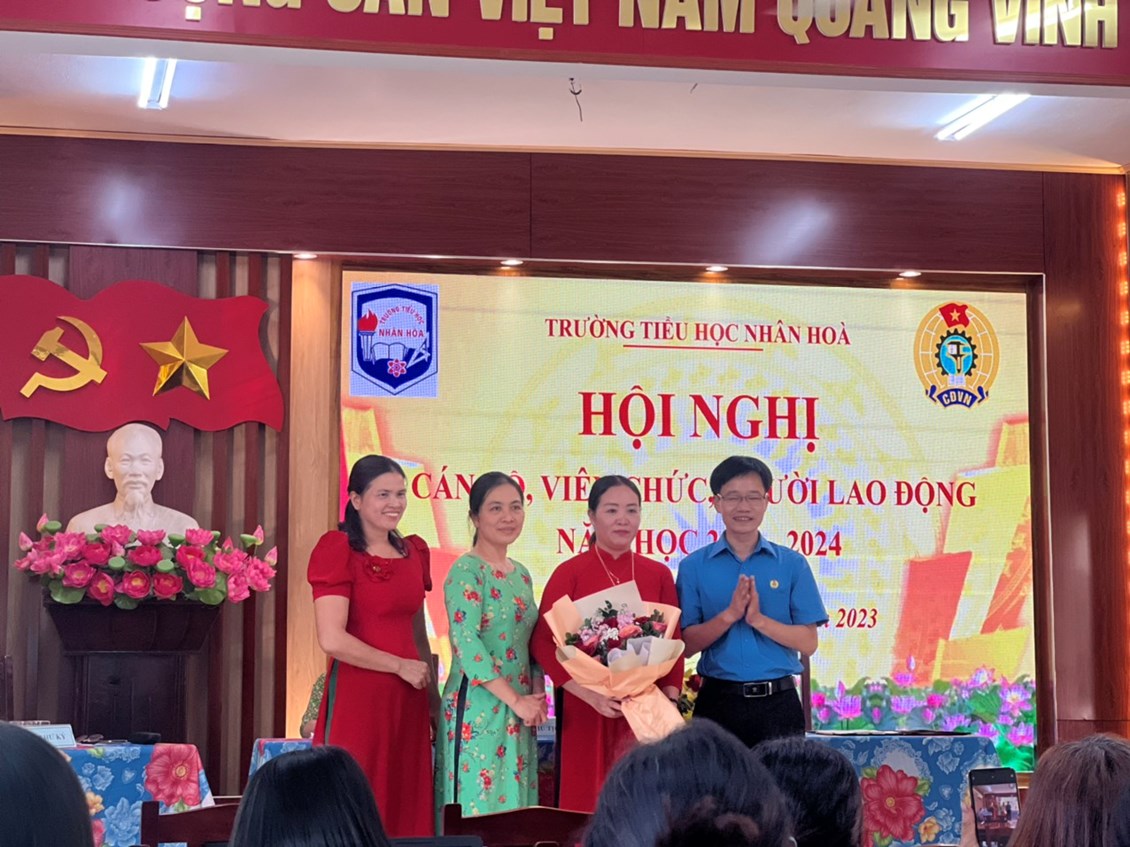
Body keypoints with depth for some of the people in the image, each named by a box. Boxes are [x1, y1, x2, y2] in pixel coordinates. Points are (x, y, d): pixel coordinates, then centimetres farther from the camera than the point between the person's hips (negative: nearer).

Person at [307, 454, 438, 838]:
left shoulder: (414, 551, 12)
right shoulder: (338, 550, -8)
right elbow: (332, 639, -16)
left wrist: (432, 692, 15)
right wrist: (401, 666, -9)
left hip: (407, 699, 6)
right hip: (356, 695, -6)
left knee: (405, 807, 7)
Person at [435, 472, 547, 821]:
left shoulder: (521, 574, 14)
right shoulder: (466, 571, -10)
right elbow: (466, 643, -18)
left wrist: (537, 696, 2)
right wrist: (516, 701, -17)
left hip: (519, 712, 7)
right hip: (478, 709, -7)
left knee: (515, 803, 8)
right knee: (479, 808, -5)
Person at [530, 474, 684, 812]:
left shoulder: (659, 575, 8)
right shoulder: (570, 572, -2)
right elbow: (543, 642, -7)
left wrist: (669, 697, -5)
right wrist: (591, 694, -17)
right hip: (586, 711, -3)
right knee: (588, 803, 1)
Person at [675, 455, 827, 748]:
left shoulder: (792, 564, 4)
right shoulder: (693, 567, 3)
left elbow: (808, 643, -1)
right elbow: (687, 644, -2)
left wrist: (758, 619, -15)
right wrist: (729, 616, -17)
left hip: (778, 702, 0)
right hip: (718, 701, 0)